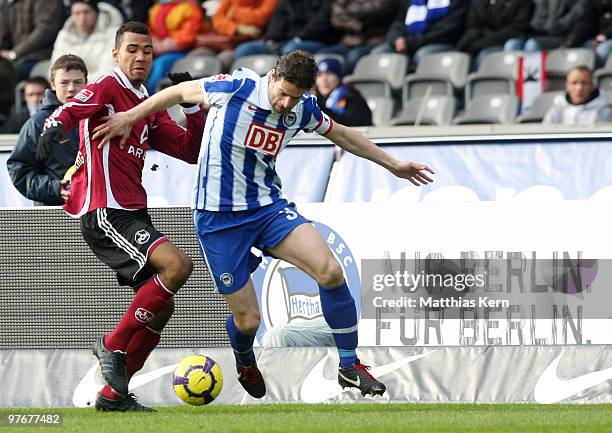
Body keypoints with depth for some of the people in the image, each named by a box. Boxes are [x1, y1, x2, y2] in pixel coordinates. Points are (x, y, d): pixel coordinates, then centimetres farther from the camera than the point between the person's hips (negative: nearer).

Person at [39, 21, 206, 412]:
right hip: (105, 213, -9)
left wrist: (193, 105, 8)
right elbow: (71, 110, -23)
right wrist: (55, 126, -45)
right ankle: (113, 346, -12)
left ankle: (114, 394, 15)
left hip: (132, 214, 9)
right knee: (177, 264, -25)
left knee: (161, 306, 7)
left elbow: (190, 151, 20)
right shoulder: (107, 87, -4)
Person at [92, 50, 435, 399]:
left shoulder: (303, 109, -2)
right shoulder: (235, 88, -17)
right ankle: (245, 362, 37)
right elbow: (180, 92, 0)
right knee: (248, 318, -3)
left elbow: (341, 134, 18)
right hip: (218, 219, -4)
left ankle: (350, 366, -4)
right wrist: (130, 117, 7)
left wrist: (393, 164, 25)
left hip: (268, 207, 4)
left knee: (330, 271, -20)